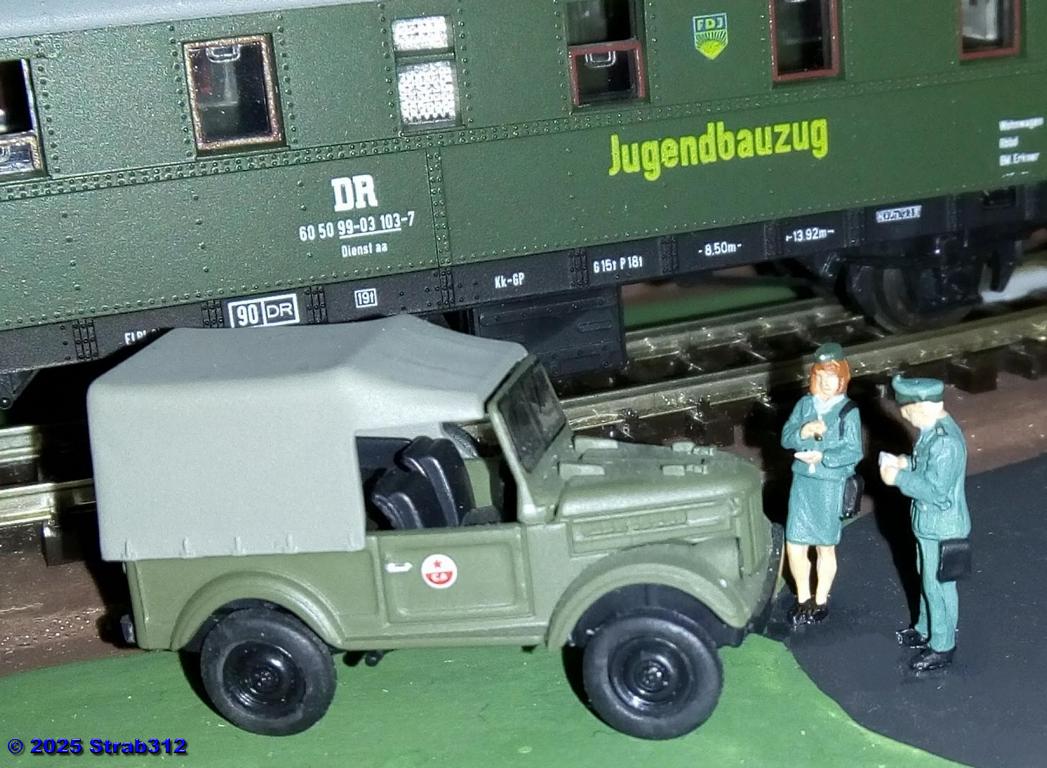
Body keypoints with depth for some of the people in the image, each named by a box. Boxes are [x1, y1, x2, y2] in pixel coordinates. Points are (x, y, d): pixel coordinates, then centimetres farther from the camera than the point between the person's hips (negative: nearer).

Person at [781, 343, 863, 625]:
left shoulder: (848, 412, -11)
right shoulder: (804, 404, 2)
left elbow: (854, 453, -13)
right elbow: (785, 437, 0)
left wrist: (823, 457, -20)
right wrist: (803, 431, -18)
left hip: (831, 486, -3)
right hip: (802, 482, 4)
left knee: (825, 548, 11)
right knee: (794, 547, 5)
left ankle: (821, 600, 30)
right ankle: (803, 598, 27)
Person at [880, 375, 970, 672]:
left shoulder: (945, 442, -33)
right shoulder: (932, 427, -2)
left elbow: (935, 489, -31)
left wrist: (898, 478, -23)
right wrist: (907, 463, -2)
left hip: (942, 528, -9)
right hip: (929, 522, 9)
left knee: (939, 587, 9)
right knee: (928, 580, 26)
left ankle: (942, 647, 26)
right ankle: (926, 629, 45)